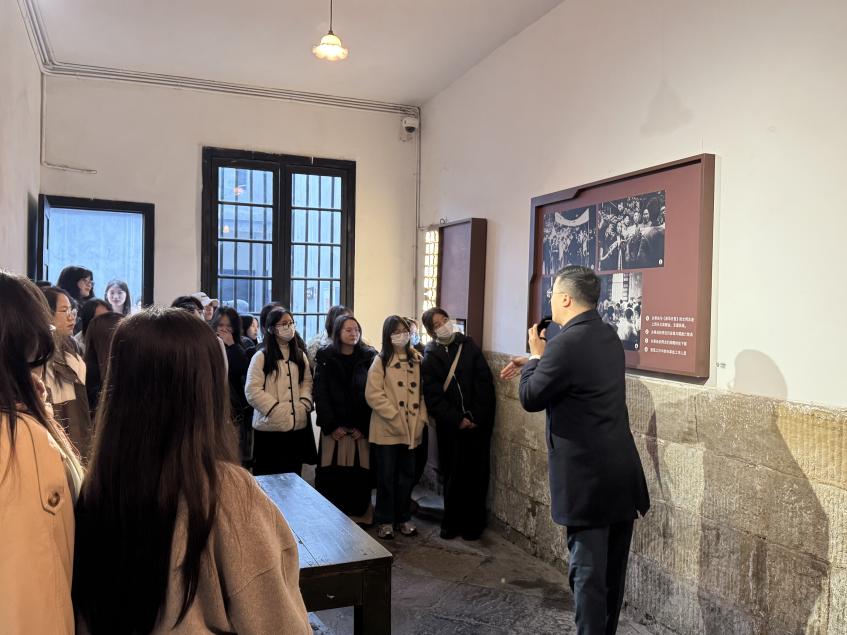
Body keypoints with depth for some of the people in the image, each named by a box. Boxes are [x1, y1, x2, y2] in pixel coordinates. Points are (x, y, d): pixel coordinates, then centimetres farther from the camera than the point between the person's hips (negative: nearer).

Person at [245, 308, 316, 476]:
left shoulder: (300, 355, 13)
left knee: (293, 477, 11)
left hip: (297, 425, 5)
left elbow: (307, 381, 14)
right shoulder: (261, 356, -5)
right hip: (270, 427, -5)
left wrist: (304, 403, -4)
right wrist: (275, 409, -16)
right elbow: (252, 391, -11)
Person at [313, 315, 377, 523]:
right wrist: (331, 425, -9)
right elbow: (320, 393, -1)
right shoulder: (325, 357, 4)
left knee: (359, 474, -1)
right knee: (331, 474, -1)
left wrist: (364, 426, -8)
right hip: (334, 427, 0)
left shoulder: (369, 357, 6)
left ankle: (358, 515, 12)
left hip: (361, 428, 1)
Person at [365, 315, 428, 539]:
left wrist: (420, 420, -2)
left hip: (411, 430, 4)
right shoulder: (381, 361, -5)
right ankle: (385, 521, 17)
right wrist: (395, 418, -16)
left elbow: (421, 392, 9)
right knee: (386, 476, 4)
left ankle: (403, 518, 25)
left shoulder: (416, 360, 8)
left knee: (407, 475, 11)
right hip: (387, 430, -4)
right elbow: (373, 394, -12)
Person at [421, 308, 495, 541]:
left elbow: (485, 381, -2)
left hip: (478, 423, 0)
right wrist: (457, 420, -13)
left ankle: (472, 523, 17)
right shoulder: (429, 357, 3)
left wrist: (477, 417, -11)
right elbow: (433, 396, -4)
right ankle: (451, 522, 20)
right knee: (453, 475, 5)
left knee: (477, 475, 3)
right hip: (450, 425, 0)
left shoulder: (468, 346, 4)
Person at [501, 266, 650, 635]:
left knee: (588, 570, 2)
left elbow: (530, 399, -10)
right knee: (613, 569, 18)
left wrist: (536, 356, 3)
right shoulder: (608, 336, 7)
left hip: (586, 478, -9)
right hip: (622, 472, 9)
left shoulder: (567, 344, -20)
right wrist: (534, 363, 22)